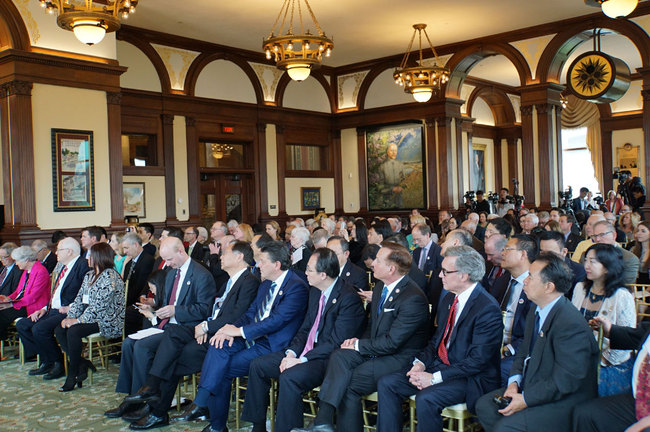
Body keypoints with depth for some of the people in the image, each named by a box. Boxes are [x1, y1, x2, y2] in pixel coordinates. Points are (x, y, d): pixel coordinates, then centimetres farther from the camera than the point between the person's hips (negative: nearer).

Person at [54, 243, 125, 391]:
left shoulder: (110, 276, -15)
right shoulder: (89, 275, 16)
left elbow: (99, 305, -21)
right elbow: (79, 299, 14)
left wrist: (78, 320, -20)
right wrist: (70, 317, -3)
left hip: (108, 322, -9)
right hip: (91, 318, 9)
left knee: (73, 331, -28)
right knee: (59, 330, -9)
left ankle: (72, 374, -13)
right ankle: (82, 363, -2)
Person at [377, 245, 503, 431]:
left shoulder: (488, 309, -19)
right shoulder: (449, 299, 9)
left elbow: (477, 360, -21)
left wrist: (435, 378, -21)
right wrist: (420, 363, -4)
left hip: (470, 378, -8)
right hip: (438, 365, 8)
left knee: (425, 398, -32)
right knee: (386, 383, -5)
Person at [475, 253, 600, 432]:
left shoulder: (571, 325, -26)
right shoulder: (536, 313, 5)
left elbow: (566, 380, -26)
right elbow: (523, 352, 15)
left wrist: (525, 399, -22)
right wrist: (514, 382, -3)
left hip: (565, 402, -9)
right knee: (484, 405, 0)